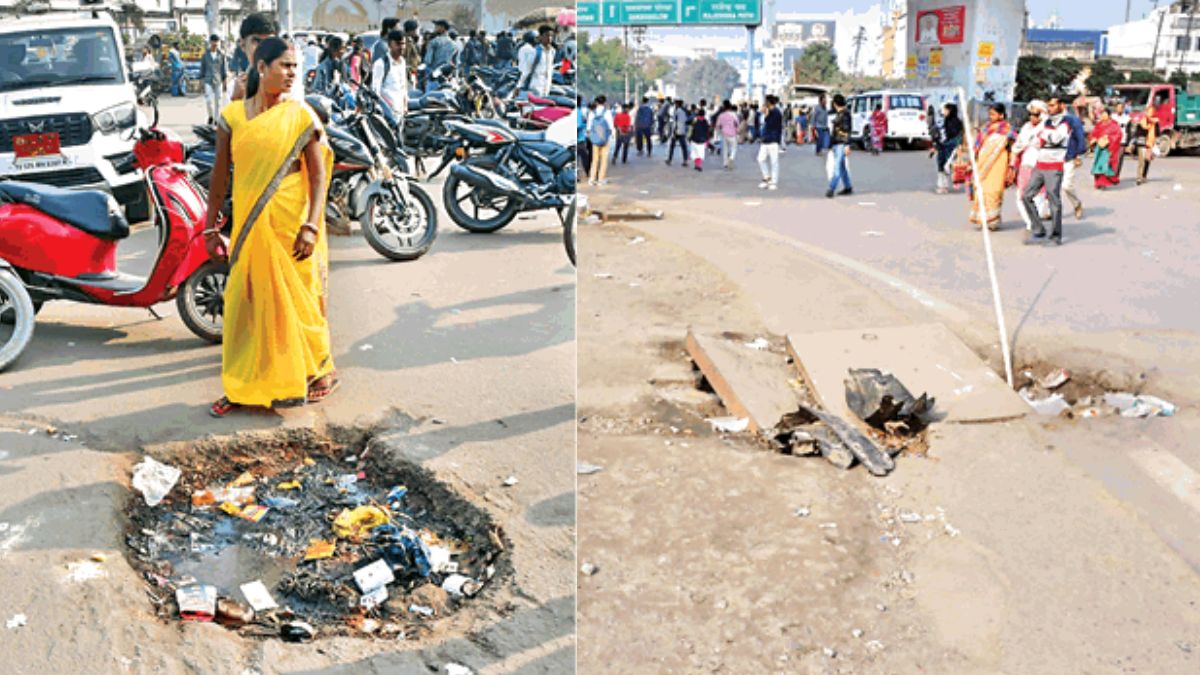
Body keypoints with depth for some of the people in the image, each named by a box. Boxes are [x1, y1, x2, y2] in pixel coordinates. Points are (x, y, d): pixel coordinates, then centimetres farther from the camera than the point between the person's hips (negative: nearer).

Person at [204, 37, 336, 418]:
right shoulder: (232, 116, 3)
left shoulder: (301, 116, -3)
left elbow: (318, 175, -6)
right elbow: (220, 175, 7)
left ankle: (320, 370, 27)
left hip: (291, 223, -2)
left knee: (298, 298, 6)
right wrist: (211, 227, 7)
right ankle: (243, 388, 17)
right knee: (245, 301, 6)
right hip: (248, 225, 3)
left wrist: (311, 226, -15)